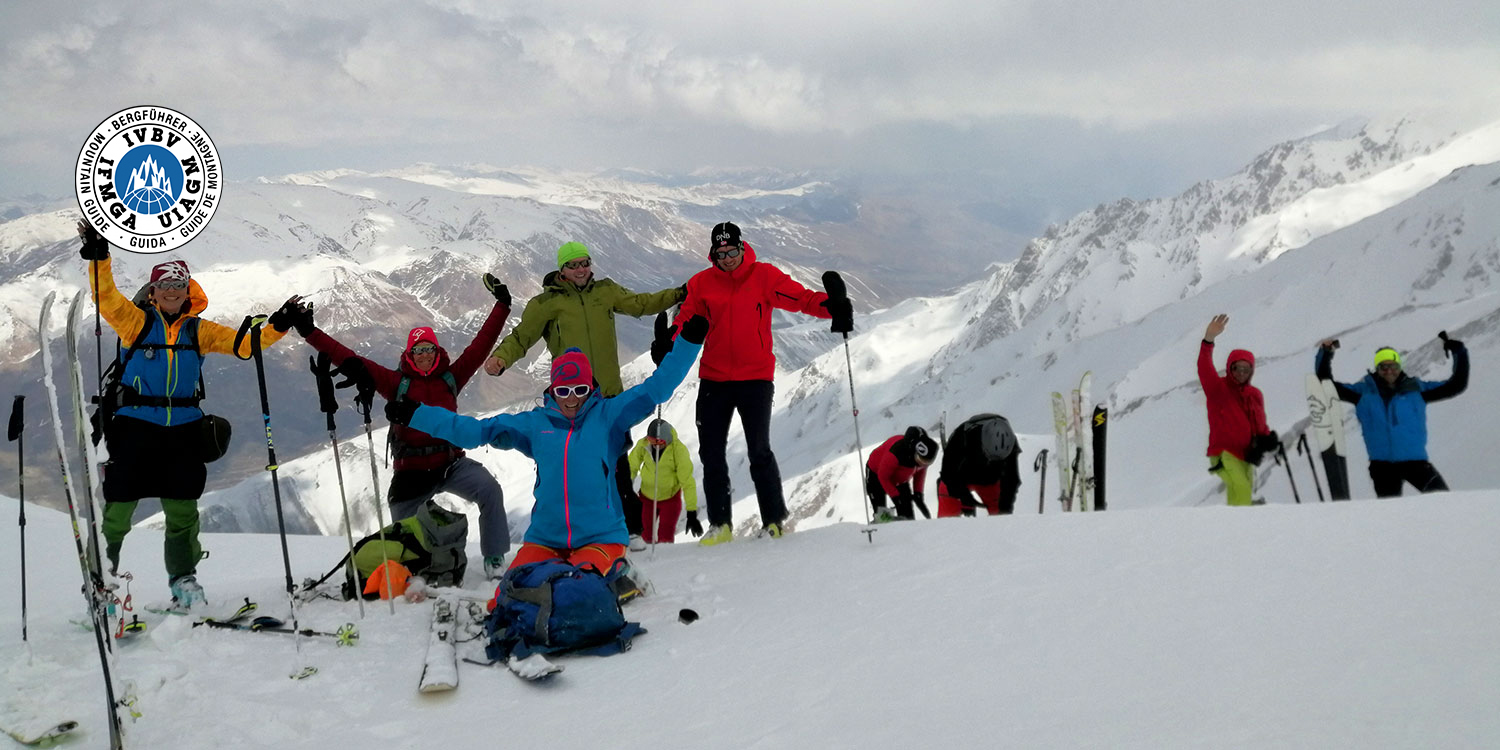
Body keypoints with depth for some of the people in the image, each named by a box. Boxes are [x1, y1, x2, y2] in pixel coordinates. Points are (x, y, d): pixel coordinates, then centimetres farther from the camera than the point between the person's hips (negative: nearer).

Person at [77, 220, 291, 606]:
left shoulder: (199, 330, 9)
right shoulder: (136, 320, 1)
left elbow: (243, 343, 7)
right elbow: (106, 295, -12)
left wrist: (278, 327, -5)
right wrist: (98, 256, -24)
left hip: (183, 428, 3)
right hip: (134, 425, -3)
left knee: (183, 509, 7)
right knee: (117, 508, -1)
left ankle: (183, 579, 19)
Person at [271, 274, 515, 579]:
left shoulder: (450, 378, 4)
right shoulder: (397, 383, -1)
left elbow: (480, 346, 4)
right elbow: (350, 361, -5)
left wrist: (501, 306, 1)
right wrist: (308, 331, -9)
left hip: (451, 464, 0)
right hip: (411, 473, 0)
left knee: (489, 490, -26)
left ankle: (495, 559, -17)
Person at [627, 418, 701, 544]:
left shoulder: (679, 450, -26)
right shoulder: (643, 445, -20)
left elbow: (688, 482, -23)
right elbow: (630, 468, -4)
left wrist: (692, 514, -24)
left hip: (670, 498, -3)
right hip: (647, 496, 3)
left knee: (665, 538, -14)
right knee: (647, 536, 8)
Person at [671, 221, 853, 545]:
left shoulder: (764, 276, -2)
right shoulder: (701, 283, 5)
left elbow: (800, 297, -9)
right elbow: (685, 320, 5)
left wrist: (831, 306, -28)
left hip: (755, 378, -3)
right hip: (713, 379, 3)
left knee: (759, 452, -4)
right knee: (711, 453, 5)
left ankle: (774, 521, 8)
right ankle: (719, 524, 16)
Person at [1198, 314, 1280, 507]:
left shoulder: (1255, 395, 14)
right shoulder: (1218, 388, -3)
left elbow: (1259, 425, 23)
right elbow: (1204, 369, -21)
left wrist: (1268, 439, 0)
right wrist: (1209, 340, -37)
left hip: (1246, 455, 6)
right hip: (1223, 452, -6)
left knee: (1240, 498, 12)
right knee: (1241, 490, -27)